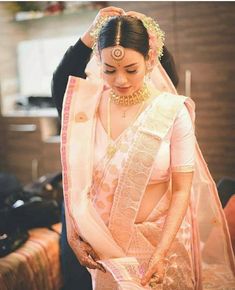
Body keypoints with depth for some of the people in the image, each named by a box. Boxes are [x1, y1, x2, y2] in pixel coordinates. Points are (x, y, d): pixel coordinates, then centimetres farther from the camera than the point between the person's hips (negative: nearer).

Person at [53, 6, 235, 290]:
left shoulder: (173, 112, -16)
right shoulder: (87, 106, -9)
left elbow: (182, 189, -14)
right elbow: (74, 175, -3)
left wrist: (160, 253, -20)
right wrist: (72, 231, -10)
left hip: (160, 235, -2)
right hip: (104, 238, 2)